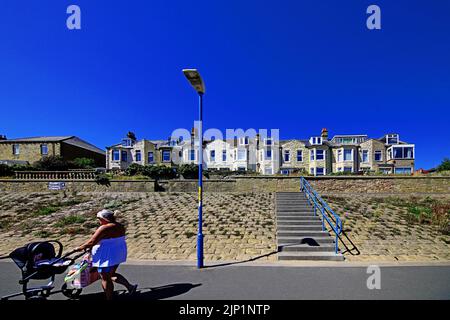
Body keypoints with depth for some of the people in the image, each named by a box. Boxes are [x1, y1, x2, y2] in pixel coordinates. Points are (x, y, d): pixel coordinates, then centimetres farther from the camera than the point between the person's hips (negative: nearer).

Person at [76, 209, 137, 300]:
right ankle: (130, 286, 14)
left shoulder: (104, 228, -20)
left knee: (105, 278, 7)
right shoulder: (120, 226, 6)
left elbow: (92, 242, -18)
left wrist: (81, 247, -2)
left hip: (107, 257, -9)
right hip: (118, 254, 9)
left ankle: (109, 298, 18)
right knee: (111, 274, 22)